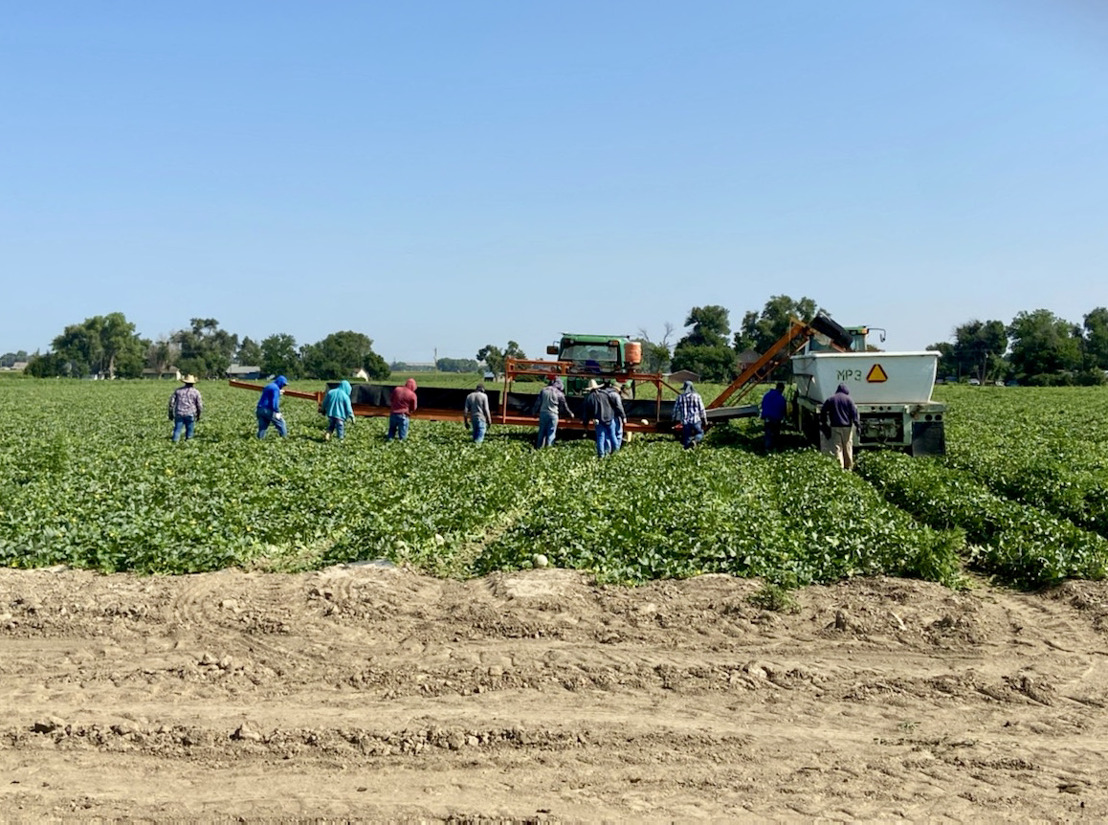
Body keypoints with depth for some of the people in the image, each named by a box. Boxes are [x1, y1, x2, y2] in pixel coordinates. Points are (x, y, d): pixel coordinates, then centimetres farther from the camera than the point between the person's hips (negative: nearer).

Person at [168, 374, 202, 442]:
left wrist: (170, 413, 13)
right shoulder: (196, 392, 1)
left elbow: (171, 402, 5)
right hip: (190, 415, -1)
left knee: (177, 430, 2)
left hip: (179, 414, 1)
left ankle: (175, 441, -11)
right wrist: (198, 415, 15)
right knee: (189, 432, 9)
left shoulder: (178, 390, 6)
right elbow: (199, 405, 1)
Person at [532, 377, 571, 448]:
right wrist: (570, 413, 24)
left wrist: (534, 411, 21)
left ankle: (540, 447, 17)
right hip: (553, 414, -3)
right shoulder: (559, 393, -2)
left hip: (543, 413, 3)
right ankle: (548, 447, 1)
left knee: (542, 431, 12)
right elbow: (564, 406, 9)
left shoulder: (544, 390, 5)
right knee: (551, 432, 4)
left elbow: (538, 402, 8)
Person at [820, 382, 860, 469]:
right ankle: (848, 466, 13)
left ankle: (839, 466, -7)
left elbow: (823, 411, 7)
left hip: (835, 426, 1)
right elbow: (854, 412, -7)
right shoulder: (849, 399, 0)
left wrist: (823, 423, 15)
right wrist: (856, 423, -3)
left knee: (837, 447, 0)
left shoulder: (830, 399, 7)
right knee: (847, 447, 8)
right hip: (847, 426, -1)